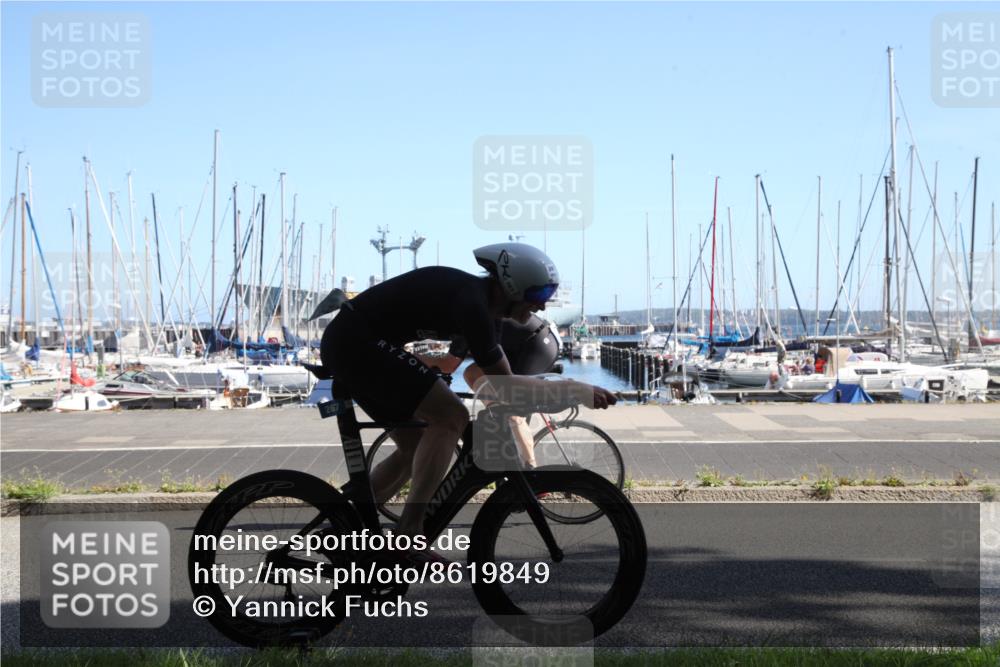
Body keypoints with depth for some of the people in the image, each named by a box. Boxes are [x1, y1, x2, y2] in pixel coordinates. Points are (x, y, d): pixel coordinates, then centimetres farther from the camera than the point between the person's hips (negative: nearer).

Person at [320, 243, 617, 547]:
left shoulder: (480, 299, 11)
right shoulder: (471, 302, -18)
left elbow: (497, 374, 20)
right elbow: (502, 385, -16)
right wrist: (575, 389, -10)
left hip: (345, 345, 10)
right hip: (357, 342, -10)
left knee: (415, 446, 14)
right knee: (451, 417, -15)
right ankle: (409, 533, -13)